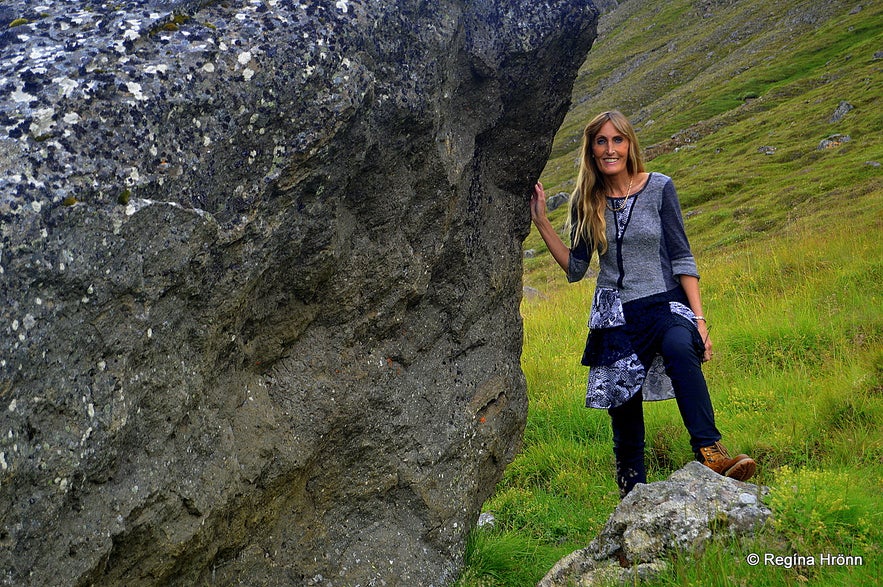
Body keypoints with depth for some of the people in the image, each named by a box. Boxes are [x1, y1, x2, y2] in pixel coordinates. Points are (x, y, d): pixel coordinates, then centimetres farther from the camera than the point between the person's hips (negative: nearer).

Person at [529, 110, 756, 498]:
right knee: (625, 424, 4)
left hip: (665, 305, -2)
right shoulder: (586, 202, 6)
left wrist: (699, 318, -8)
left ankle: (709, 451, -41)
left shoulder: (659, 188, -1)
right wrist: (540, 221, 2)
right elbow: (575, 269, 8)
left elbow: (681, 257, -1)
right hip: (615, 318, 3)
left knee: (679, 349, -39)